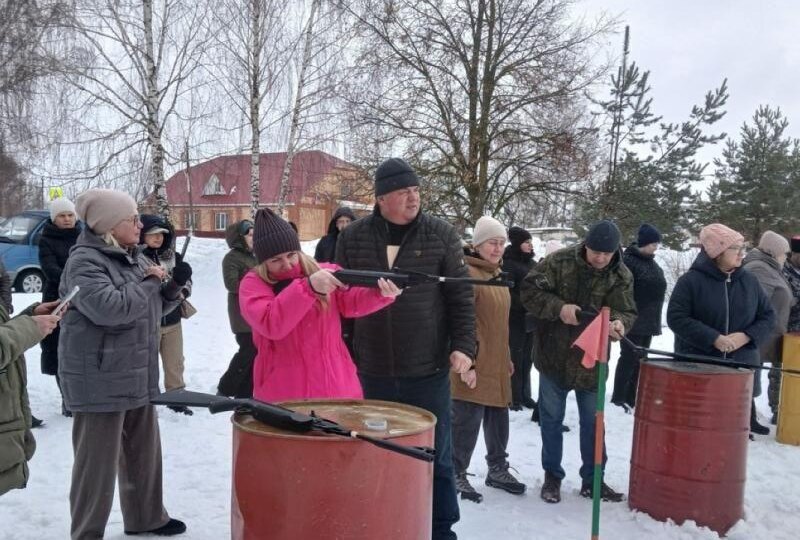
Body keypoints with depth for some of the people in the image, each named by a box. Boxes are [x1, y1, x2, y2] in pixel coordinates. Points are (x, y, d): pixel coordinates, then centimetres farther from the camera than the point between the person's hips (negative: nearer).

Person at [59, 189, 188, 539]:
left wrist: (174, 286, 0)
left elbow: (154, 307, 19)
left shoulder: (134, 257, 11)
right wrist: (149, 282, -16)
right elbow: (109, 308, -29)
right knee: (98, 462, 0)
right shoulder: (85, 261, -15)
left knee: (144, 452, 19)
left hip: (137, 375, 9)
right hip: (100, 381, -9)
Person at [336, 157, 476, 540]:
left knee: (436, 457, 11)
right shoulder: (353, 238, 1)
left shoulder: (441, 235, -3)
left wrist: (463, 346, -11)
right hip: (372, 371, 2)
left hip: (428, 371, -1)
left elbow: (461, 297, -1)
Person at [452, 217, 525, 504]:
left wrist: (507, 358, 23)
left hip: (496, 364, 9)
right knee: (468, 421, -2)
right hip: (473, 366, -9)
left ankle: (498, 470, 33)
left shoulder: (496, 274, 15)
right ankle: (457, 476, 13)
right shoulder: (467, 273, -14)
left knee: (498, 419, 17)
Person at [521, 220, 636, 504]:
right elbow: (529, 290, -13)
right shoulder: (559, 262, -12)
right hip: (554, 355, -1)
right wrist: (559, 308, -28)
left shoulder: (622, 276, -5)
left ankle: (592, 479, 28)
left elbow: (626, 311, -9)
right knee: (551, 418, 10)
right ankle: (552, 475, 27)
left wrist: (618, 323, -33)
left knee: (593, 421, 12)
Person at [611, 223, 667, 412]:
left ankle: (630, 399, 21)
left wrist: (655, 319, 21)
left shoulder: (651, 262, 14)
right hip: (633, 320, -9)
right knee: (629, 358, -5)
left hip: (648, 320, 9)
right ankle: (618, 399, 4)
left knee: (639, 360, 13)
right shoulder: (628, 261, -14)